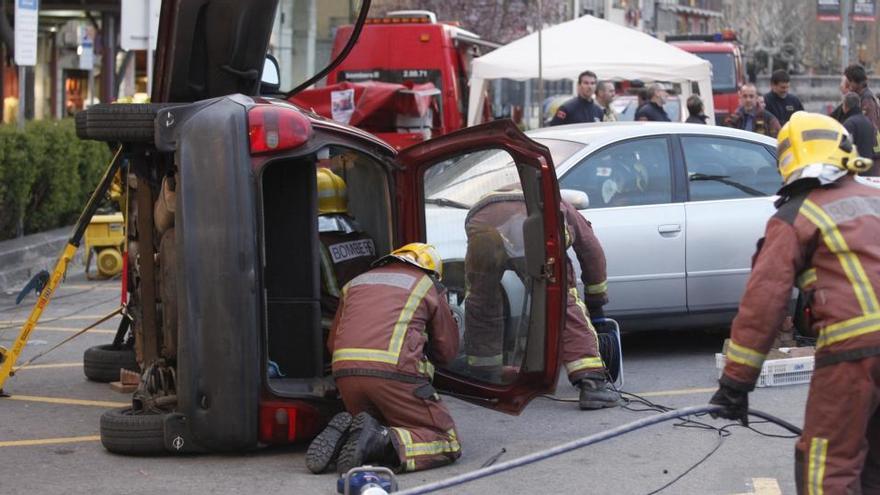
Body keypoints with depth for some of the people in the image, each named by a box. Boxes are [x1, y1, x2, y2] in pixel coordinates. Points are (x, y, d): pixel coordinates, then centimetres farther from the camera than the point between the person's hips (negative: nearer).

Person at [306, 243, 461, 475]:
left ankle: (341, 434, -5)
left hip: (345, 369, 5)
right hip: (395, 370, -5)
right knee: (447, 442, 3)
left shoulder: (356, 282, 29)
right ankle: (380, 442, -22)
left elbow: (332, 343, 32)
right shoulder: (427, 286, 17)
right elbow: (447, 351, 20)